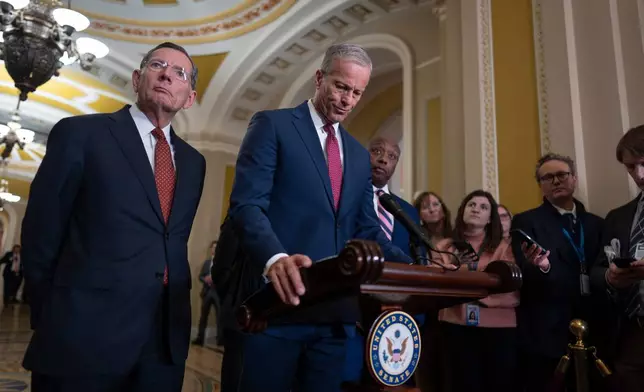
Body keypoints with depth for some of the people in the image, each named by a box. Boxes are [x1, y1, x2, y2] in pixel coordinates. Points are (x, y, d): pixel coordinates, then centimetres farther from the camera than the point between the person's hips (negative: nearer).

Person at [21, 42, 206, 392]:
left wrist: (176, 309, 8)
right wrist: (52, 319, 0)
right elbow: (40, 236, -2)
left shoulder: (193, 161, 12)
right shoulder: (80, 133, -2)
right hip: (85, 334, -4)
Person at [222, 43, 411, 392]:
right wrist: (275, 258, -31)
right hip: (276, 303, -5)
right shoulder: (272, 125, -1)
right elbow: (246, 204, -13)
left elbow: (366, 228, 17)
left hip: (336, 311, 6)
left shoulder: (359, 155, 18)